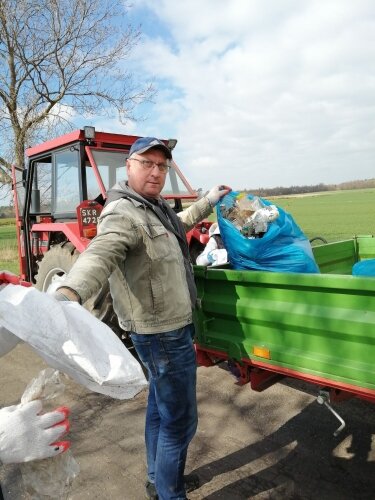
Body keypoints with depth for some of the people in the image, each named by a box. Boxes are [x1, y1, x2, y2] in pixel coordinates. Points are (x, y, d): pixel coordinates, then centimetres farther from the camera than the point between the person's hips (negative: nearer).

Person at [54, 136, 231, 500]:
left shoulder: (155, 208, 9)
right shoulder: (123, 214, -22)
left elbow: (181, 222, 31)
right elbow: (99, 254, -42)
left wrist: (209, 201, 34)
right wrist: (68, 294, -60)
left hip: (165, 328, 10)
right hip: (163, 334, -10)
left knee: (160, 408, 24)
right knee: (179, 421, 5)